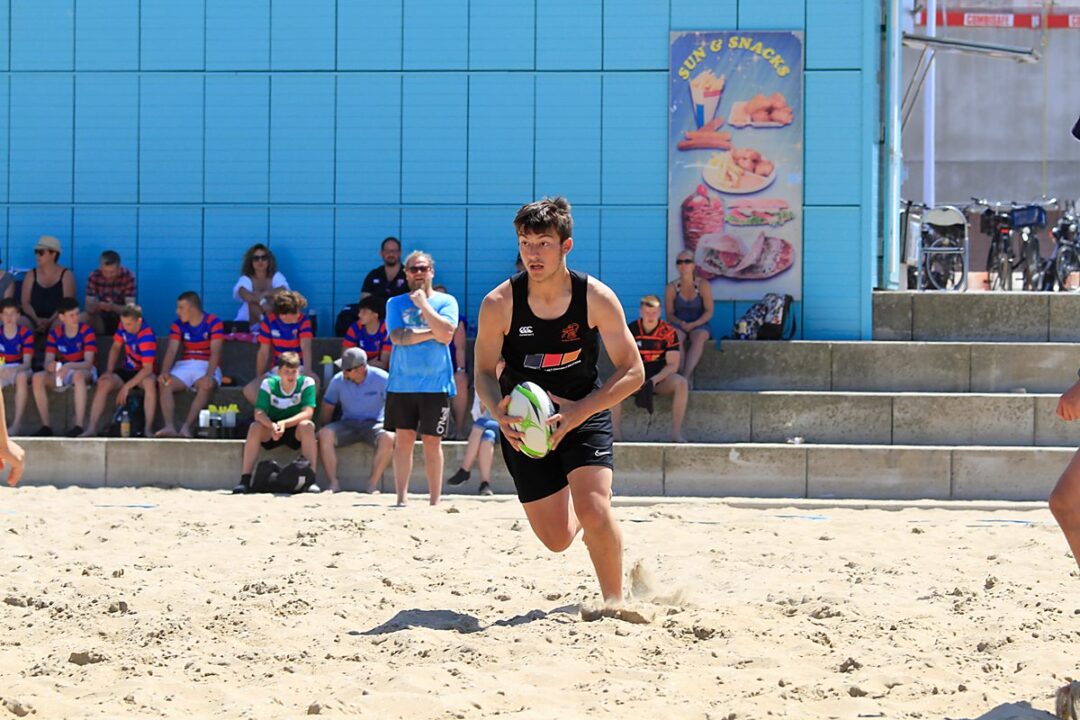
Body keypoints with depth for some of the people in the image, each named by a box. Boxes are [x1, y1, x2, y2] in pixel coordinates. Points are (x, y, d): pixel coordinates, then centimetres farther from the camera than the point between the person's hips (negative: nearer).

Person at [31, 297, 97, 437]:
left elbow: (88, 363, -20)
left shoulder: (86, 331, -12)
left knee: (78, 375, -41)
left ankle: (79, 426, -46)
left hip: (84, 371, -4)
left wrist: (69, 366, -40)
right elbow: (48, 361, -6)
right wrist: (49, 365, -33)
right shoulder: (55, 333, -1)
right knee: (37, 377, -24)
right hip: (62, 373, 4)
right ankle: (45, 426, -23)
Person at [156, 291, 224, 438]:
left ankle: (187, 426, -43)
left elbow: (215, 352, -15)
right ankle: (169, 427, -39)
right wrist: (164, 372, -23)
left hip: (206, 366, -4)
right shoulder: (178, 325, 7)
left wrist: (209, 375, -31)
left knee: (205, 386, -37)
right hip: (184, 365, 4)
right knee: (165, 385, -26)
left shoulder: (214, 323, -5)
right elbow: (171, 351, -4)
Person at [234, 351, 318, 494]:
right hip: (271, 430, 1)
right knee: (255, 427, -29)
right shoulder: (268, 383, -11)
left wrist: (284, 423, -38)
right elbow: (259, 413, -19)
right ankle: (245, 480, -29)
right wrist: (272, 426, -41)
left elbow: (308, 413, -23)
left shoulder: (306, 382, -13)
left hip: (296, 431, -1)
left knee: (307, 426, -33)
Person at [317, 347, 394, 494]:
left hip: (374, 424, -2)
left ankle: (372, 484, -29)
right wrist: (327, 428, 3)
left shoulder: (382, 379, -9)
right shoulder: (338, 380, -1)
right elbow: (328, 407, 10)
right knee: (324, 435, -28)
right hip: (347, 424, 2)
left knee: (388, 438, -36)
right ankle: (333, 483, -25)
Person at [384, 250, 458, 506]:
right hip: (401, 384, 1)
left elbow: (446, 334, -11)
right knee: (403, 440, 2)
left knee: (432, 443, 0)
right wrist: (431, 333, -8)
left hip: (436, 384, -1)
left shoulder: (446, 301, 6)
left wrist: (423, 304, -9)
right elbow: (398, 336, -6)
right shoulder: (396, 303, 9)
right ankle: (401, 498, 7)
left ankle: (435, 500, 5)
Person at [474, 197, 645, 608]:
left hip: (585, 416, -1)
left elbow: (632, 373, -13)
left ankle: (615, 600, -1)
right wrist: (499, 414, -25)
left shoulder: (597, 299, -18)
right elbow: (484, 372, -4)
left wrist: (577, 412, -25)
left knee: (594, 512, -23)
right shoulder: (499, 304, -17)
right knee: (558, 539, 4)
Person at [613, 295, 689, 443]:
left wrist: (654, 380, -24)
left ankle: (676, 432, -29)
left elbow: (673, 365, -9)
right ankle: (616, 434, -28)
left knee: (681, 383, -32)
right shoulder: (631, 330, -4)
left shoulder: (669, 332, -7)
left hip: (661, 379, -1)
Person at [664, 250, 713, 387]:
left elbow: (709, 312, -2)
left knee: (699, 337, -36)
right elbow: (669, 314, 3)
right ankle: (684, 375, -39)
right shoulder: (671, 288, 3)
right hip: (678, 325, 1)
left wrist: (693, 324, -18)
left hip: (699, 324, -1)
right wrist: (680, 323, -18)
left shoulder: (703, 286, 1)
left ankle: (686, 375, -45)